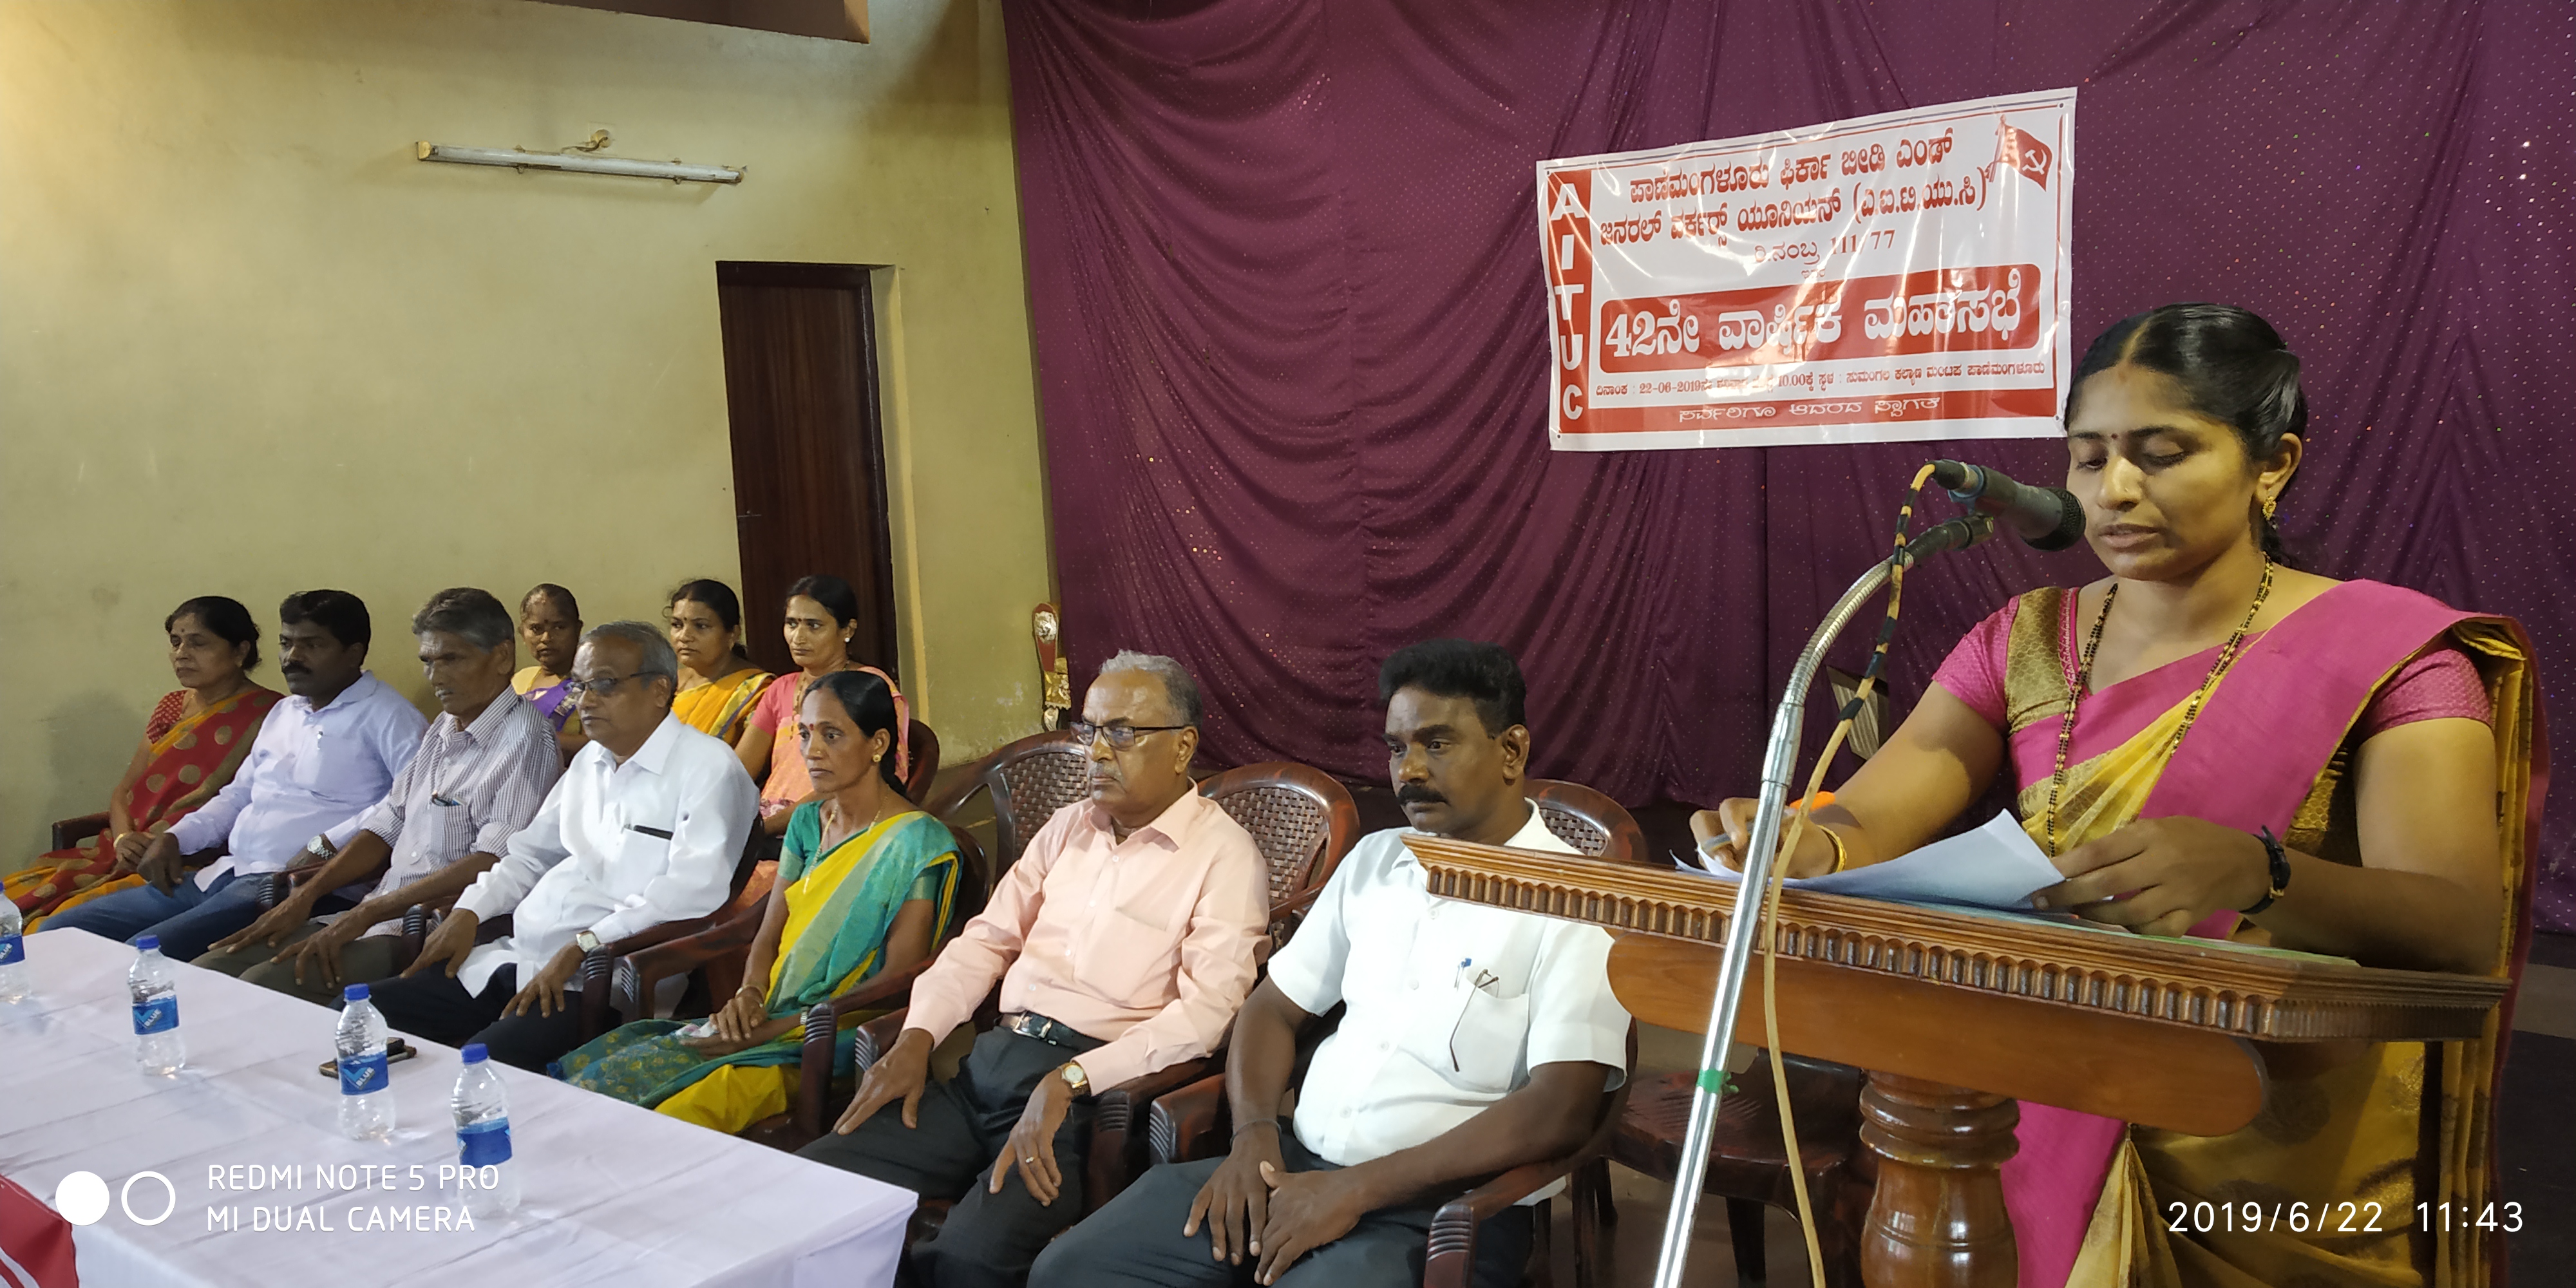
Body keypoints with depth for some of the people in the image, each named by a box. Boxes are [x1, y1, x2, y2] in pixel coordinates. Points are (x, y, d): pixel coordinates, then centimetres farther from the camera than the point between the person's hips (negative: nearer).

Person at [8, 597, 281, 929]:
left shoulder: (263, 716, -6)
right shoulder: (171, 707, 18)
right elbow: (123, 792, 17)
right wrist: (123, 837, -5)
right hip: (135, 857, 7)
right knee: (13, 896, -11)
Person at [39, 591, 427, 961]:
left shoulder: (383, 715, -6)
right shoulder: (283, 712, 24)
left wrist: (326, 847, -25)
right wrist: (174, 838, 15)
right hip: (223, 875, 9)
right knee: (61, 931, 5)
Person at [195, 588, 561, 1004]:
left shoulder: (526, 741, -12)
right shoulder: (442, 730, 17)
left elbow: (491, 866, -21)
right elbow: (386, 825, 19)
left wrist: (368, 913, -20)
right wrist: (305, 895, 7)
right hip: (377, 918, 9)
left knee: (265, 985, -22)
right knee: (210, 971, -2)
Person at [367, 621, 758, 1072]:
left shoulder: (708, 768, -8)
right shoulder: (590, 759, 21)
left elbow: (692, 891, -19)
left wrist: (583, 946, -22)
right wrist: (468, 912, 11)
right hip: (517, 958, 8)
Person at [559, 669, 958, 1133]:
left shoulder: (918, 842, -10)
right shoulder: (808, 823, 14)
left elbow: (898, 985, -13)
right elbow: (768, 937, 15)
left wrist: (781, 1027, -17)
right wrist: (750, 996, -9)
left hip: (833, 1042, -7)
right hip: (768, 1021, 7)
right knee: (589, 1066, -14)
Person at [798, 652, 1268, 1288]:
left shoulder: (1224, 855, -4)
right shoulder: (1070, 825, 19)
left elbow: (1206, 1011, -14)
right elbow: (987, 939, 20)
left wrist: (1068, 1082, -22)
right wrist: (917, 1038, 3)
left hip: (1096, 1087, -6)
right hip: (995, 1061, 7)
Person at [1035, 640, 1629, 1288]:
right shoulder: (1374, 858, 13)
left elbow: (1559, 1112, -18)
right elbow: (1276, 1007, 17)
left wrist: (1356, 1190, -19)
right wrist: (1254, 1132, -4)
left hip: (1444, 1206, -5)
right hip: (1295, 1162, 6)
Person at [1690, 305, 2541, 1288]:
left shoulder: (2387, 651, -3)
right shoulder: (2026, 643, 8)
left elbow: (2465, 930, -18)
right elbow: (1865, 820, -2)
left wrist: (2256, 874, -38)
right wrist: (1801, 852, -26)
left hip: (2280, 1176, -2)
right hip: (2047, 1136, 3)